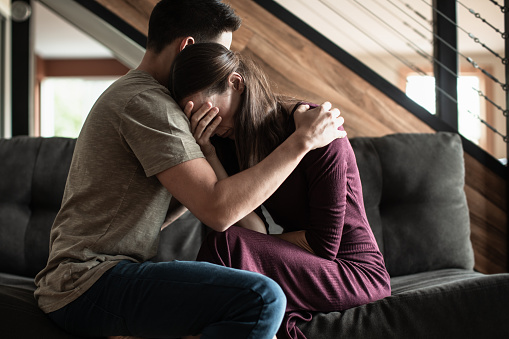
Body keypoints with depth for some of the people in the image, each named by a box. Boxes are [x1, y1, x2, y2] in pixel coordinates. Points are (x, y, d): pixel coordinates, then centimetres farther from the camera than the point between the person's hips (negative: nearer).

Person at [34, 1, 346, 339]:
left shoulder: (127, 93, 20)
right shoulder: (146, 102, -13)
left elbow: (153, 218, 16)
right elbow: (219, 211, -23)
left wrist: (199, 149, 2)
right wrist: (303, 140, -15)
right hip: (90, 282, -11)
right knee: (261, 298, -27)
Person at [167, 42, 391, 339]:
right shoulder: (231, 144, 3)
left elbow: (324, 243, -17)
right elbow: (253, 228, -10)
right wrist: (208, 153, -17)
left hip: (355, 273, -6)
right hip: (304, 266, 6)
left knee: (226, 246, -25)